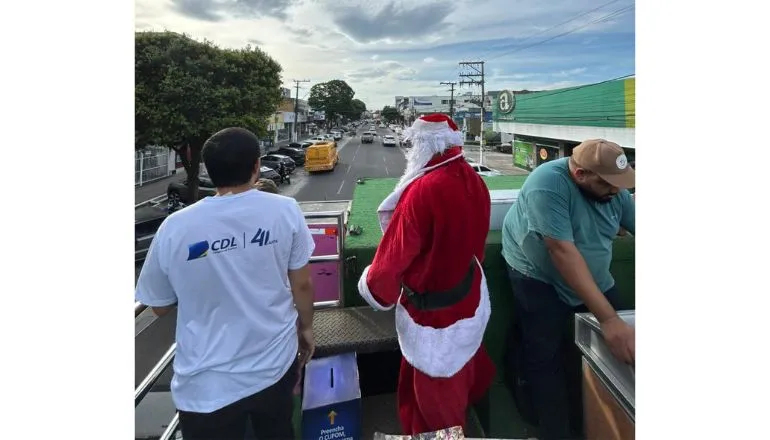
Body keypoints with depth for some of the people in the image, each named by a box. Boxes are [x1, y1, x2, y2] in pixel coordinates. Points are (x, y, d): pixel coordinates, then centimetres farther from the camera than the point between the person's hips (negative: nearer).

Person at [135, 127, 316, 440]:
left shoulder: (174, 228, -14)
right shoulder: (284, 210, -14)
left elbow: (159, 306, 1)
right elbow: (302, 285, -6)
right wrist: (306, 328, 12)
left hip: (207, 385, -1)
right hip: (275, 365, 1)